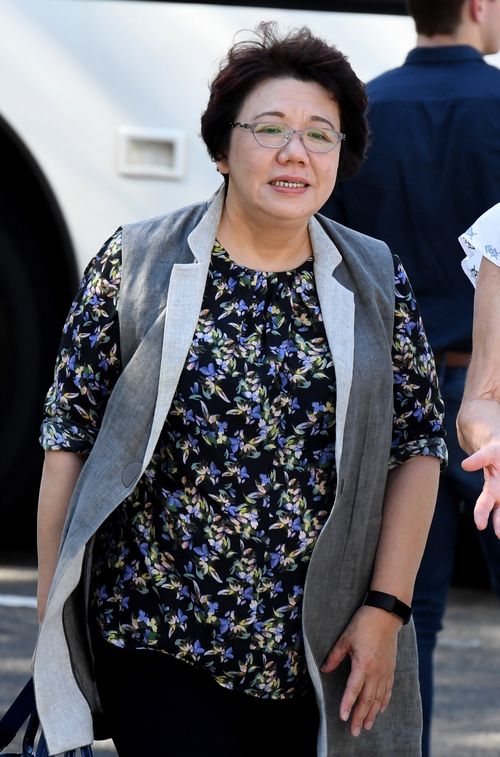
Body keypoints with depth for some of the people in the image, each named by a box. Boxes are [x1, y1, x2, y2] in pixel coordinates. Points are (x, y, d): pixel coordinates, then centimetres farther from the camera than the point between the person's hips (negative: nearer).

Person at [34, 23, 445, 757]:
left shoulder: (376, 282, 5)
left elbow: (417, 446, 5)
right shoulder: (135, 264, -1)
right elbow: (69, 439, 1)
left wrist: (386, 609, -3)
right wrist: (51, 620, -1)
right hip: (160, 645, -2)